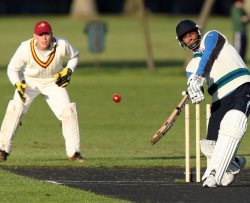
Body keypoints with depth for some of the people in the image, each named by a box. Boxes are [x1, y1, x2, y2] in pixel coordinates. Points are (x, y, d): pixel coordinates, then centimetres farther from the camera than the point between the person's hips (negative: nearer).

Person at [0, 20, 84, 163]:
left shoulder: (62, 45, -23)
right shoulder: (25, 48, -28)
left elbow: (74, 56, 0)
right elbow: (12, 69, -15)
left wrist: (68, 72, -16)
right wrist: (18, 85, -33)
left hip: (54, 82, 2)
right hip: (29, 82, -2)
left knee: (68, 111, -11)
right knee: (15, 109, -21)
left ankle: (74, 151, 3)